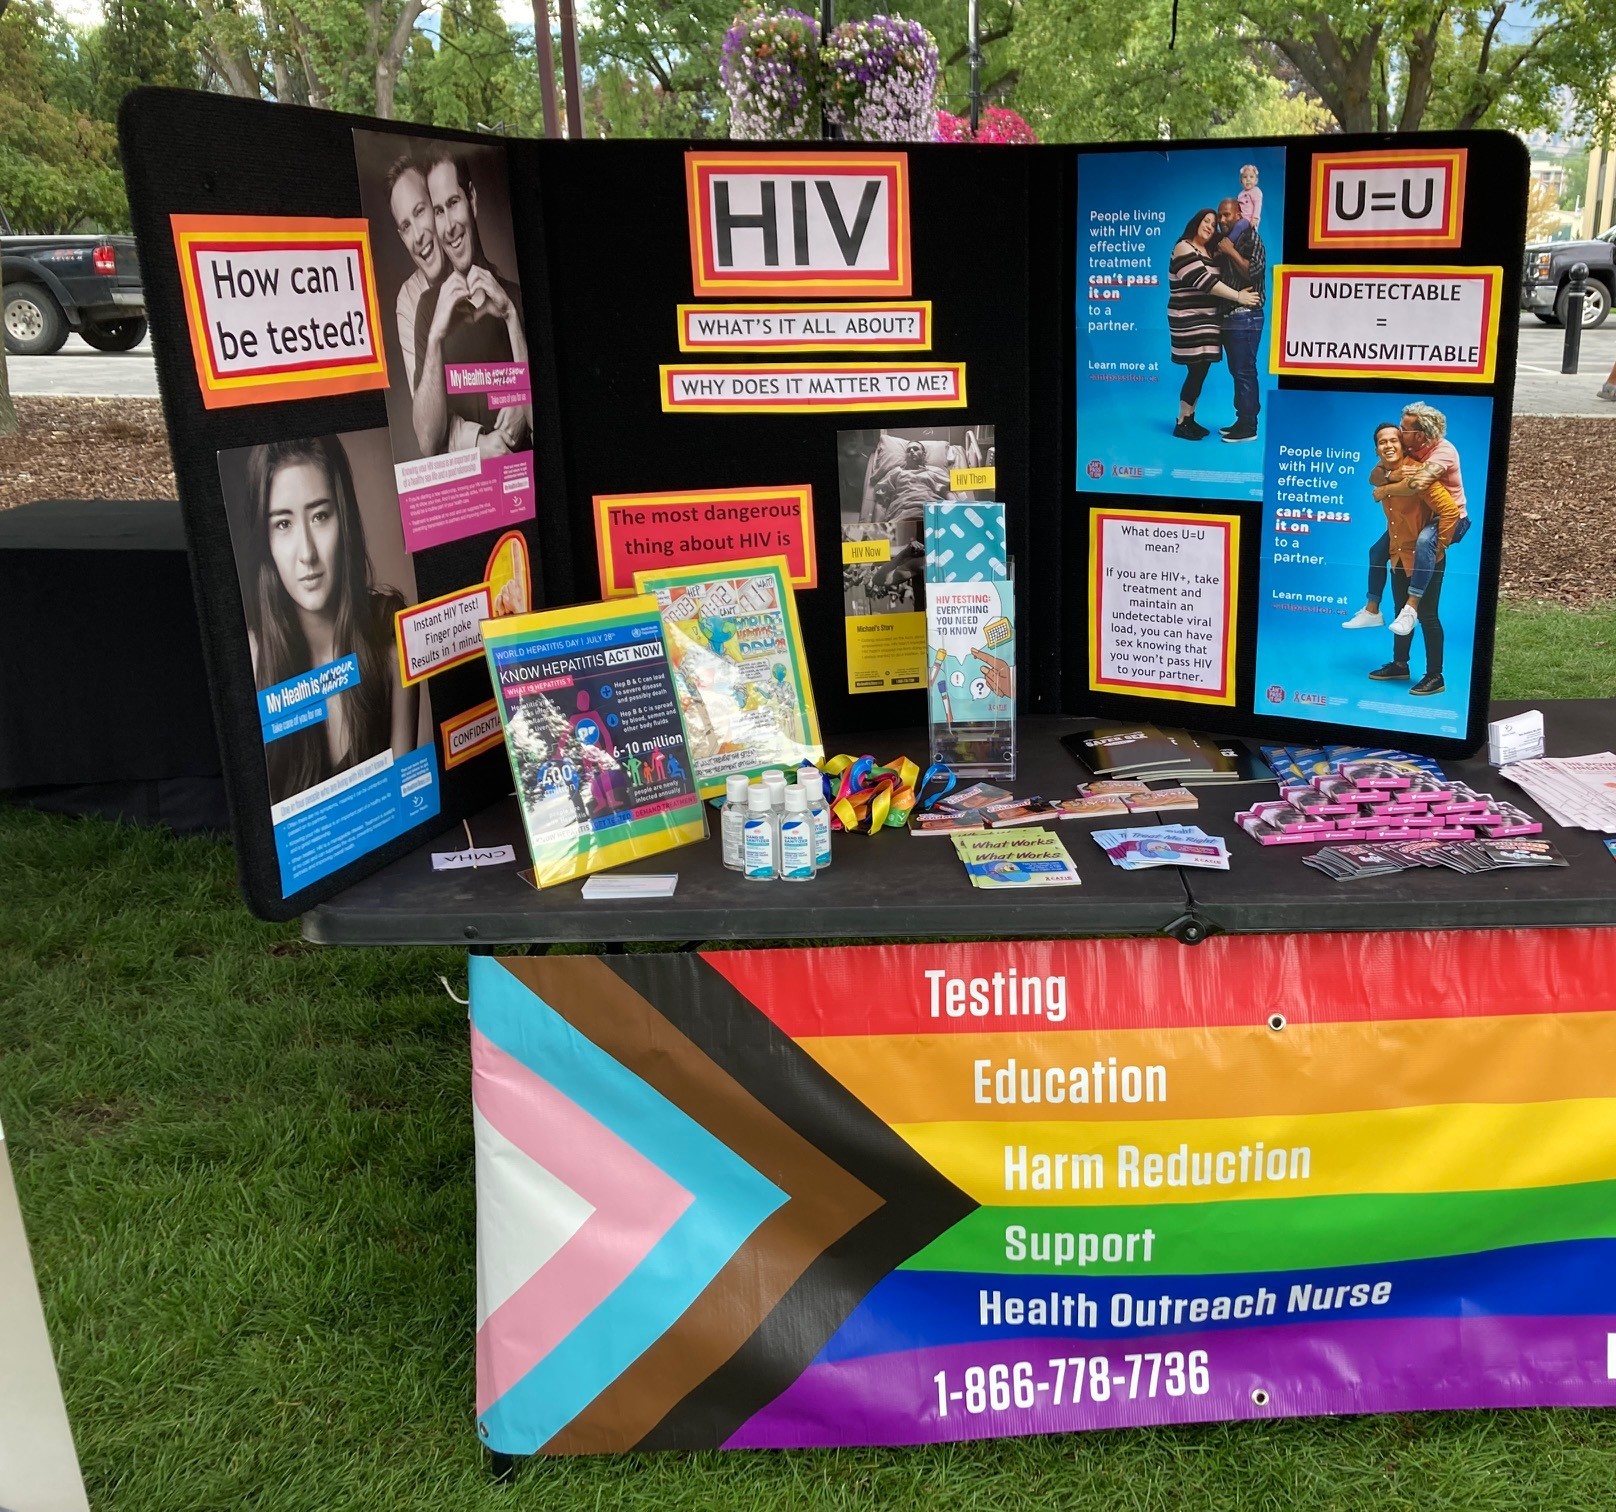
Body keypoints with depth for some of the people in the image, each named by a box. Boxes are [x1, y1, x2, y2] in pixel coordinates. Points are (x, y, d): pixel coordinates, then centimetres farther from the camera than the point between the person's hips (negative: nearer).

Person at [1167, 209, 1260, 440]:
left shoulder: (1209, 252, 18)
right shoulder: (1184, 248, -10)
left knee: (1201, 370, 7)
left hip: (1207, 320, 8)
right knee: (1197, 371, -9)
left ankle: (1189, 419, 16)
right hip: (1189, 320, -8)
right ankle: (1181, 424, -1)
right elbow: (1203, 280, -20)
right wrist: (1238, 296, -20)